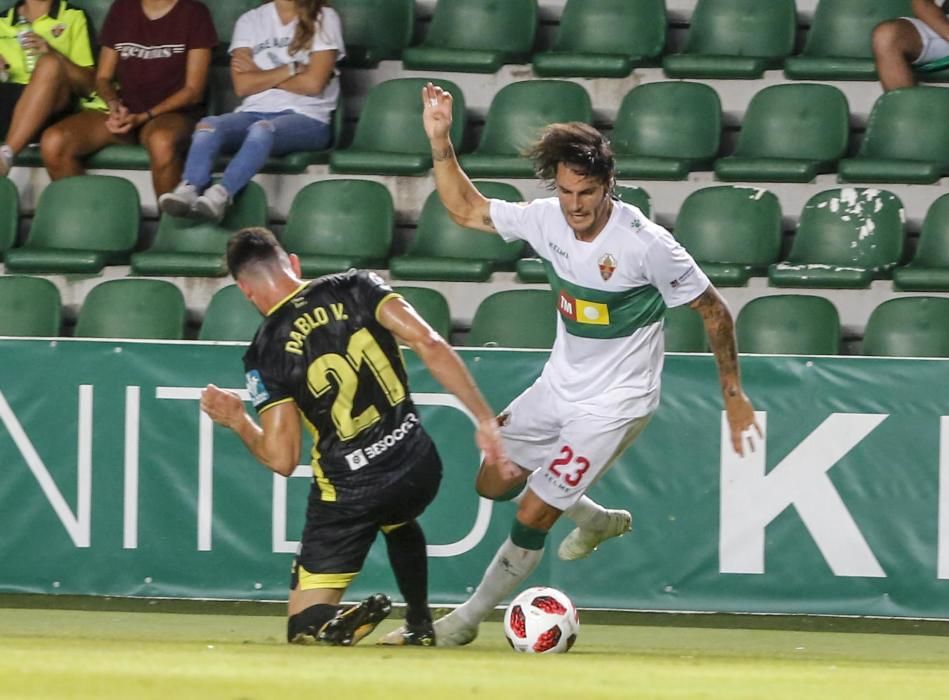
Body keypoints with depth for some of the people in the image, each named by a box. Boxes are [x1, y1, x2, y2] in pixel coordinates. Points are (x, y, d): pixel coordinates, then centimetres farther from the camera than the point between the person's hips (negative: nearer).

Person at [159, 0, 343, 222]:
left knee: (262, 129, -38)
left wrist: (260, 76, 2)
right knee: (208, 126, -29)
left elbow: (313, 83, -5)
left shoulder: (324, 18, 6)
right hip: (254, 112, 3)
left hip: (306, 118, -3)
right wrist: (291, 69, -4)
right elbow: (243, 85, 2)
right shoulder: (250, 20, 14)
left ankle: (220, 195, -54)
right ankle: (188, 191, -49)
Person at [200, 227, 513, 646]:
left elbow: (282, 460, -5)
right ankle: (419, 627, 32)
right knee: (398, 520, 42)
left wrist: (238, 423, 14)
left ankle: (340, 623, -24)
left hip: (348, 491, -3)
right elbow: (428, 344, -10)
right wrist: (485, 420, -8)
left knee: (304, 626, 8)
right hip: (417, 466, 4)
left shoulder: (265, 353, -4)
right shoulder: (356, 288, 1)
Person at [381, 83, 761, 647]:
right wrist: (440, 142, -9)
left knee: (533, 514, -8)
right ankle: (598, 521, 40)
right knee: (494, 483, 17)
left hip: (615, 403, -7)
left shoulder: (647, 244, -25)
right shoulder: (547, 219, -9)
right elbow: (466, 209, 5)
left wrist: (734, 395, -10)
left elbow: (714, 312, -14)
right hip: (558, 386, 7)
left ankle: (466, 621, 10)